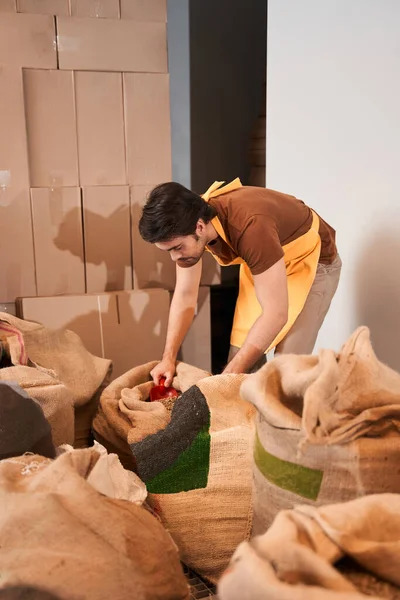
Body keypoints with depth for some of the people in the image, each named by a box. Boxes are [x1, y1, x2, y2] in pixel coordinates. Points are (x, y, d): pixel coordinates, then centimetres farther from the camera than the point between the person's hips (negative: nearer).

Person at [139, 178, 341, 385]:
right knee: (241, 356, 1)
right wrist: (169, 358, -14)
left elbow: (276, 314, -36)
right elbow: (185, 295, -8)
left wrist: (229, 375, -33)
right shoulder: (188, 218, -19)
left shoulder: (251, 227, -41)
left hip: (312, 262, -6)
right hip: (267, 263, 6)